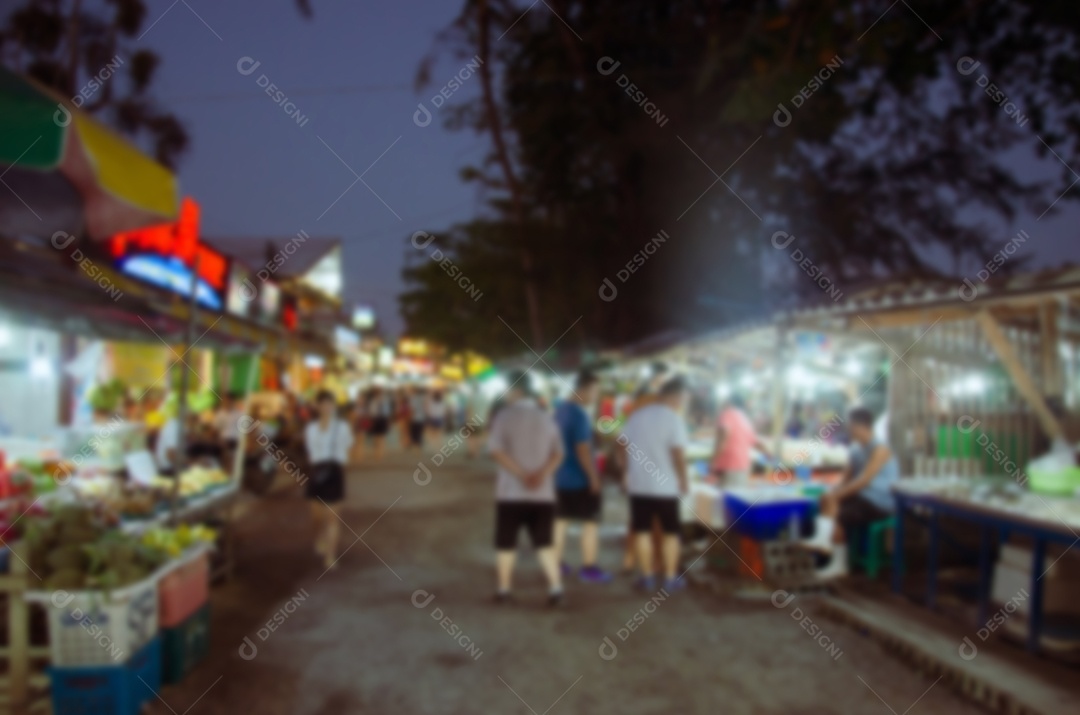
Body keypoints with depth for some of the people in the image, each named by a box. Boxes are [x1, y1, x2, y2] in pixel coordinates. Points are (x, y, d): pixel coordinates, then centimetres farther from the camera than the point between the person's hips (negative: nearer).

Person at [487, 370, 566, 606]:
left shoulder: (505, 415, -5)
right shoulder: (547, 418, 7)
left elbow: (496, 451, -14)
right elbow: (558, 454, -1)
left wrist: (522, 474, -15)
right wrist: (541, 474, -14)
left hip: (511, 491, -3)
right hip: (543, 492, 3)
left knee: (506, 543, 9)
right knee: (545, 542, 11)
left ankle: (503, 590, 15)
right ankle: (556, 589, 6)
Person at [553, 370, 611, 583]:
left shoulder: (560, 409, 7)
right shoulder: (580, 415, -20)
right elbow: (583, 450, -23)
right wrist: (594, 478, -18)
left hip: (560, 476, 8)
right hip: (581, 479, -8)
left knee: (560, 519, 14)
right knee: (591, 522, 2)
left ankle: (557, 563, 21)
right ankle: (589, 568, 6)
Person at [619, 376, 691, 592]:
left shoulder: (636, 415, 5)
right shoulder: (673, 419, -12)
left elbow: (621, 447, 7)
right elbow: (678, 454, -18)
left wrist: (626, 472, 17)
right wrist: (684, 480, -6)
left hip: (638, 484, 4)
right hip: (665, 486, -4)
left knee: (642, 531, 10)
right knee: (670, 533, 9)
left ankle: (648, 577, 16)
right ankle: (670, 578, 15)